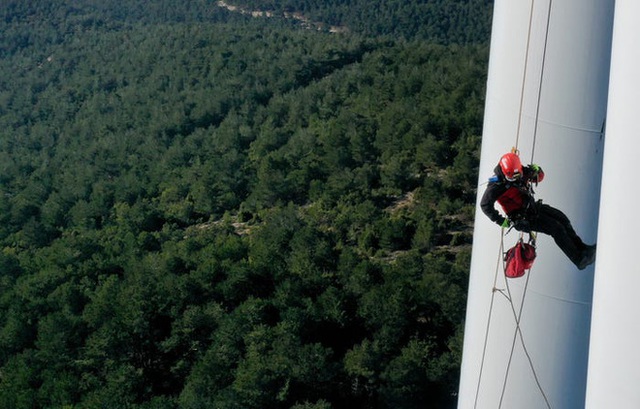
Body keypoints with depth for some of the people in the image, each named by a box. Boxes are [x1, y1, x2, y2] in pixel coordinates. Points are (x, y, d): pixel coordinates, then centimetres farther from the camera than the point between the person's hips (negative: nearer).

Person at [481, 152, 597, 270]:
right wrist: (501, 221, -28)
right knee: (557, 228, -15)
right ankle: (579, 259, -10)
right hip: (522, 217, -8)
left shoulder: (521, 171, -3)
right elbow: (485, 204, -29)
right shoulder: (498, 184, -24)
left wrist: (536, 170, -13)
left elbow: (539, 177, 12)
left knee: (562, 218, -1)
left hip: (533, 206, 8)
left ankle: (581, 248, 8)